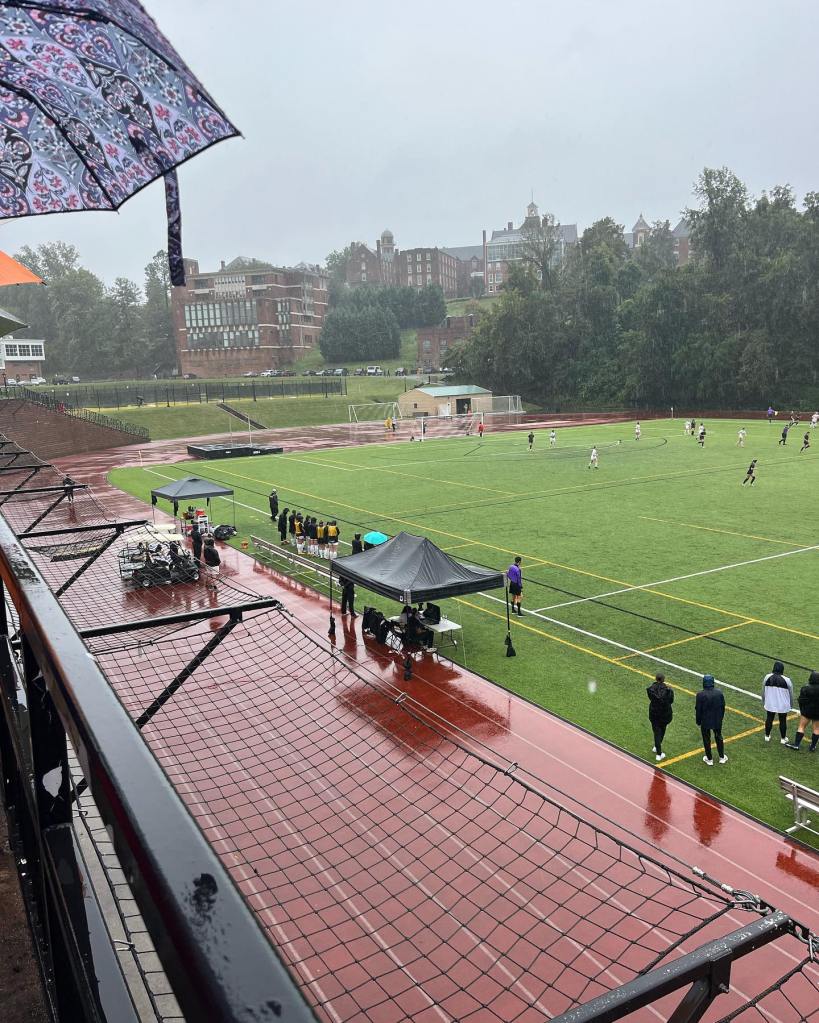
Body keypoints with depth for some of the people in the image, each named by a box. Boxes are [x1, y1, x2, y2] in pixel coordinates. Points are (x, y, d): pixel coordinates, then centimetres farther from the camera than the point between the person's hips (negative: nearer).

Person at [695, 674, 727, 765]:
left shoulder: (700, 694, -22)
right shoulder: (719, 693, -12)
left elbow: (698, 709, -14)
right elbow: (723, 707, -1)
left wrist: (698, 721, 1)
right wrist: (721, 717, 15)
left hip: (705, 721, -3)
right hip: (717, 720, 3)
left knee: (706, 739, 13)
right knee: (718, 737, 23)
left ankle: (709, 759, 24)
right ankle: (722, 757, 35)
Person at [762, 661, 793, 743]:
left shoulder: (767, 677, -10)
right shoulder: (786, 680, -15)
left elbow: (763, 692, 1)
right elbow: (791, 694, -2)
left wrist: (764, 702, 16)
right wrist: (791, 705, 15)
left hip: (770, 704, 2)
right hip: (783, 706, -2)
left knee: (769, 719, 17)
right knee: (783, 721, 14)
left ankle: (767, 736, 31)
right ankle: (783, 738, 26)